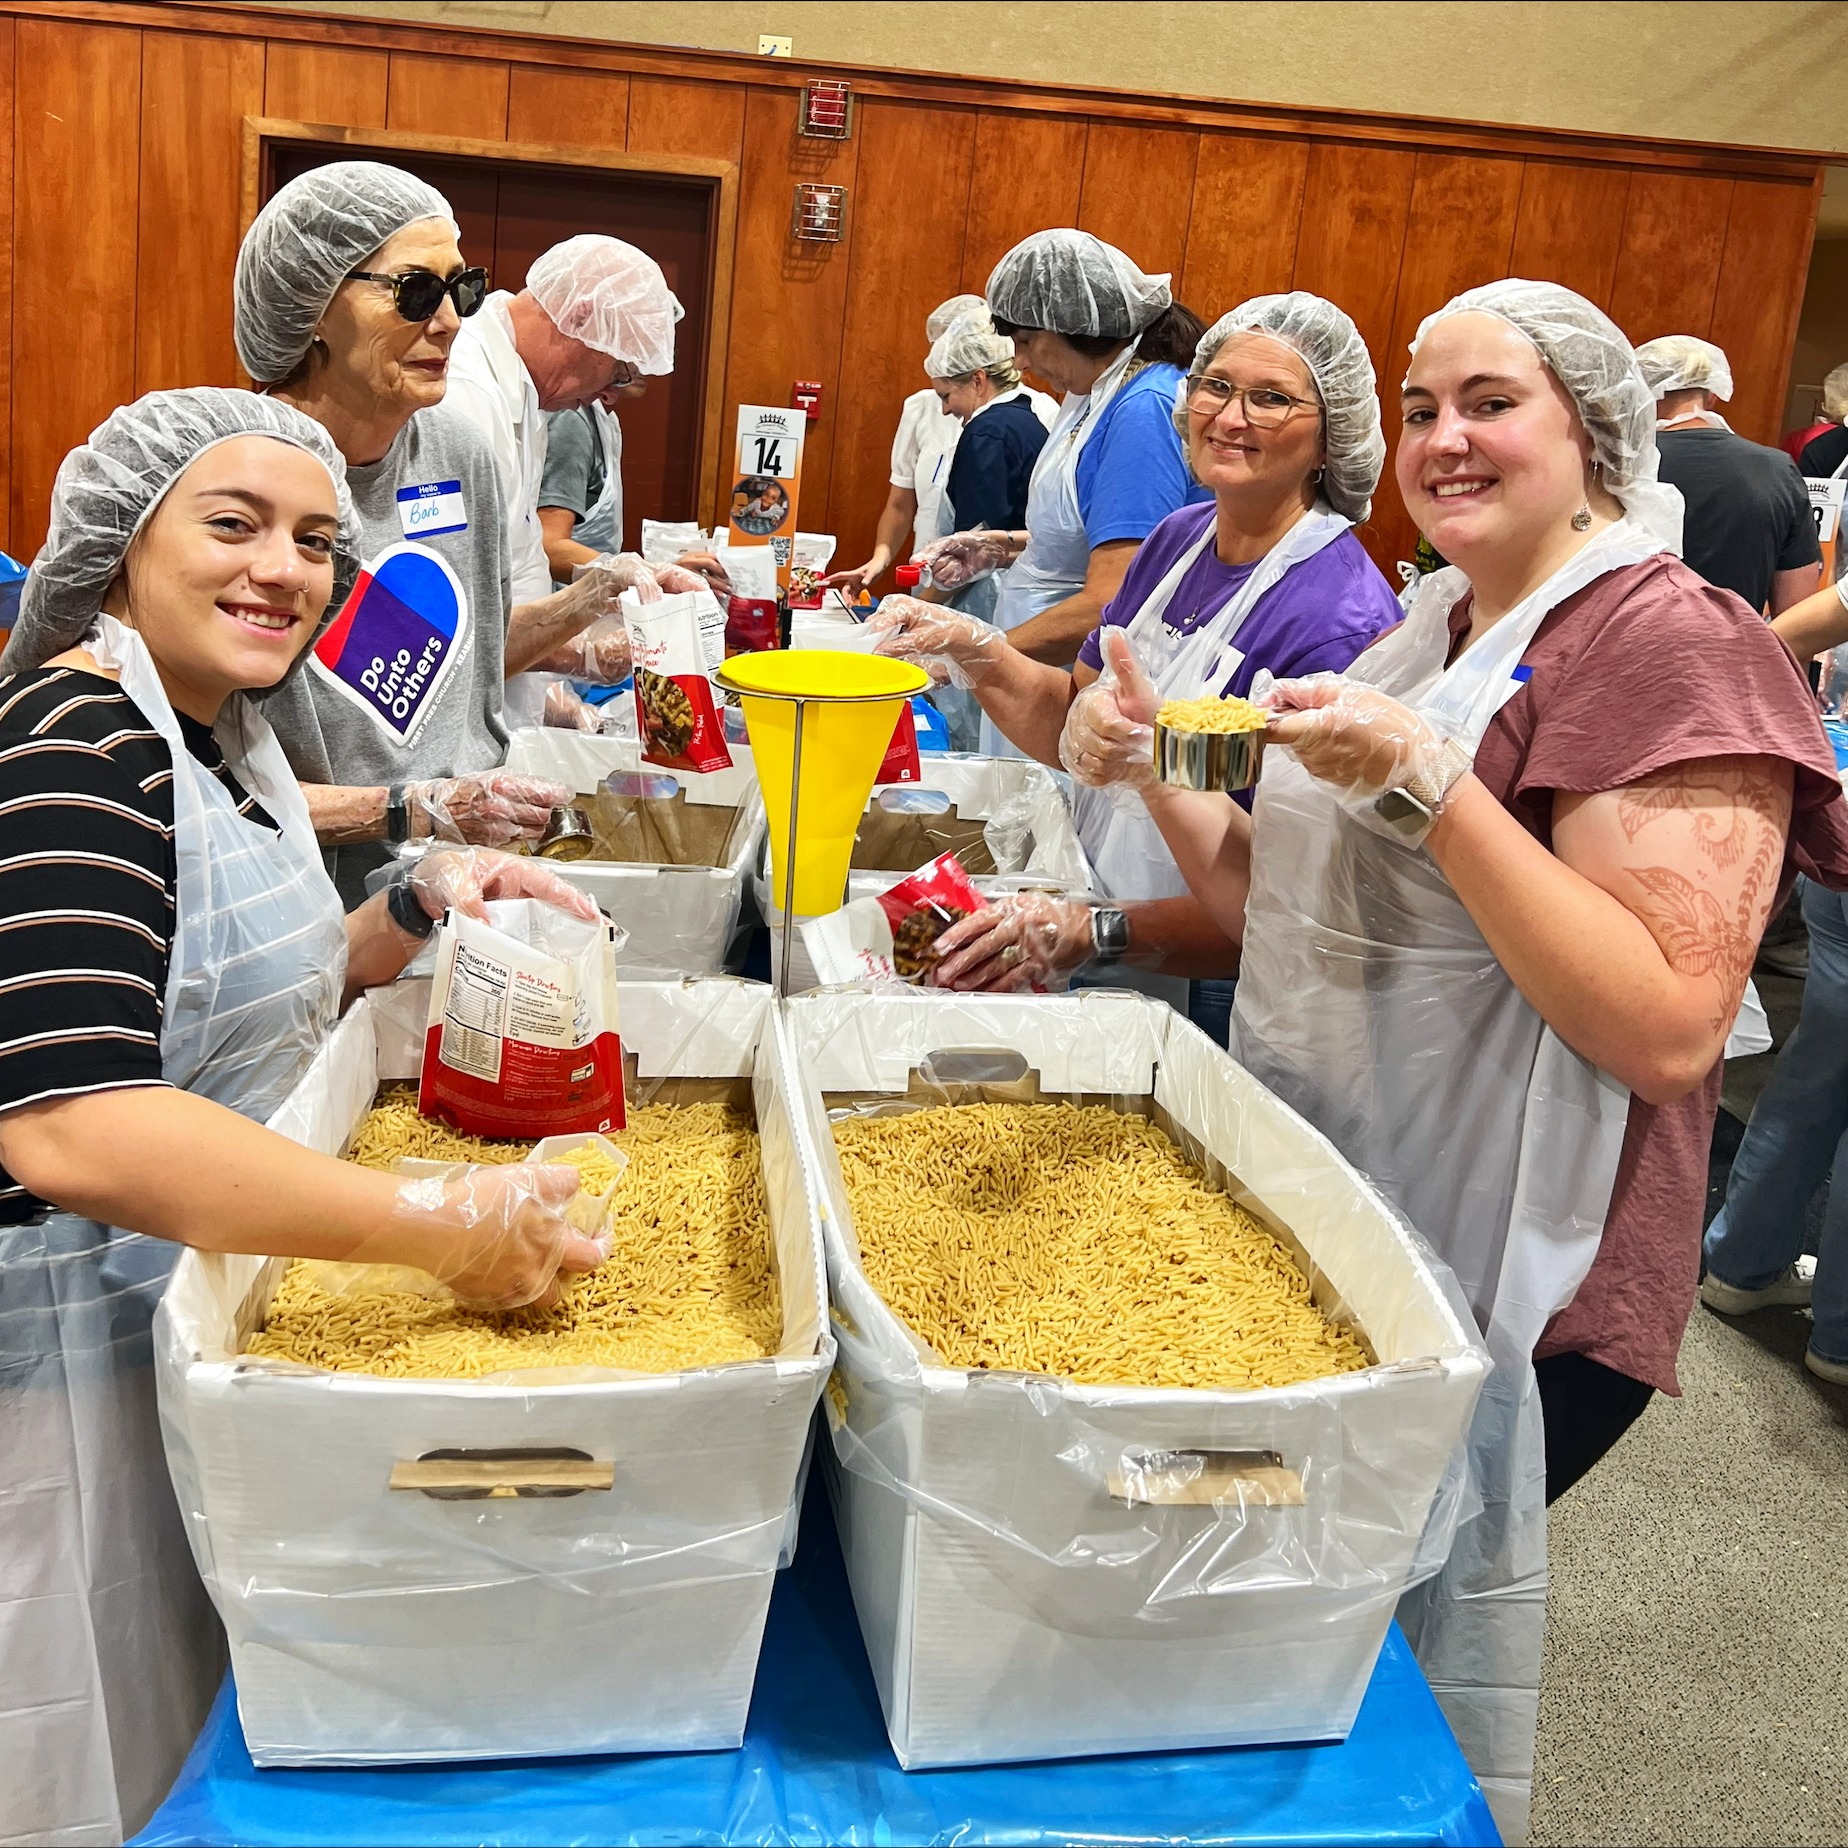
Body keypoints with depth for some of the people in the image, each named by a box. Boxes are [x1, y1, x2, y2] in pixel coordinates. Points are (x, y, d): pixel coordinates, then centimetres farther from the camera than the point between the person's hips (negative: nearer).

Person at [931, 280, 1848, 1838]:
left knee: (1411, 1623, 6)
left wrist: (1428, 779, -27)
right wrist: (1154, 770, -2)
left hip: (1494, 1285, -8)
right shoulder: (1437, 623, 12)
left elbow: (1669, 1027, -24)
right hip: (1319, 1223, 8)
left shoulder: (1669, 639, -14)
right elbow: (1286, 906, 15)